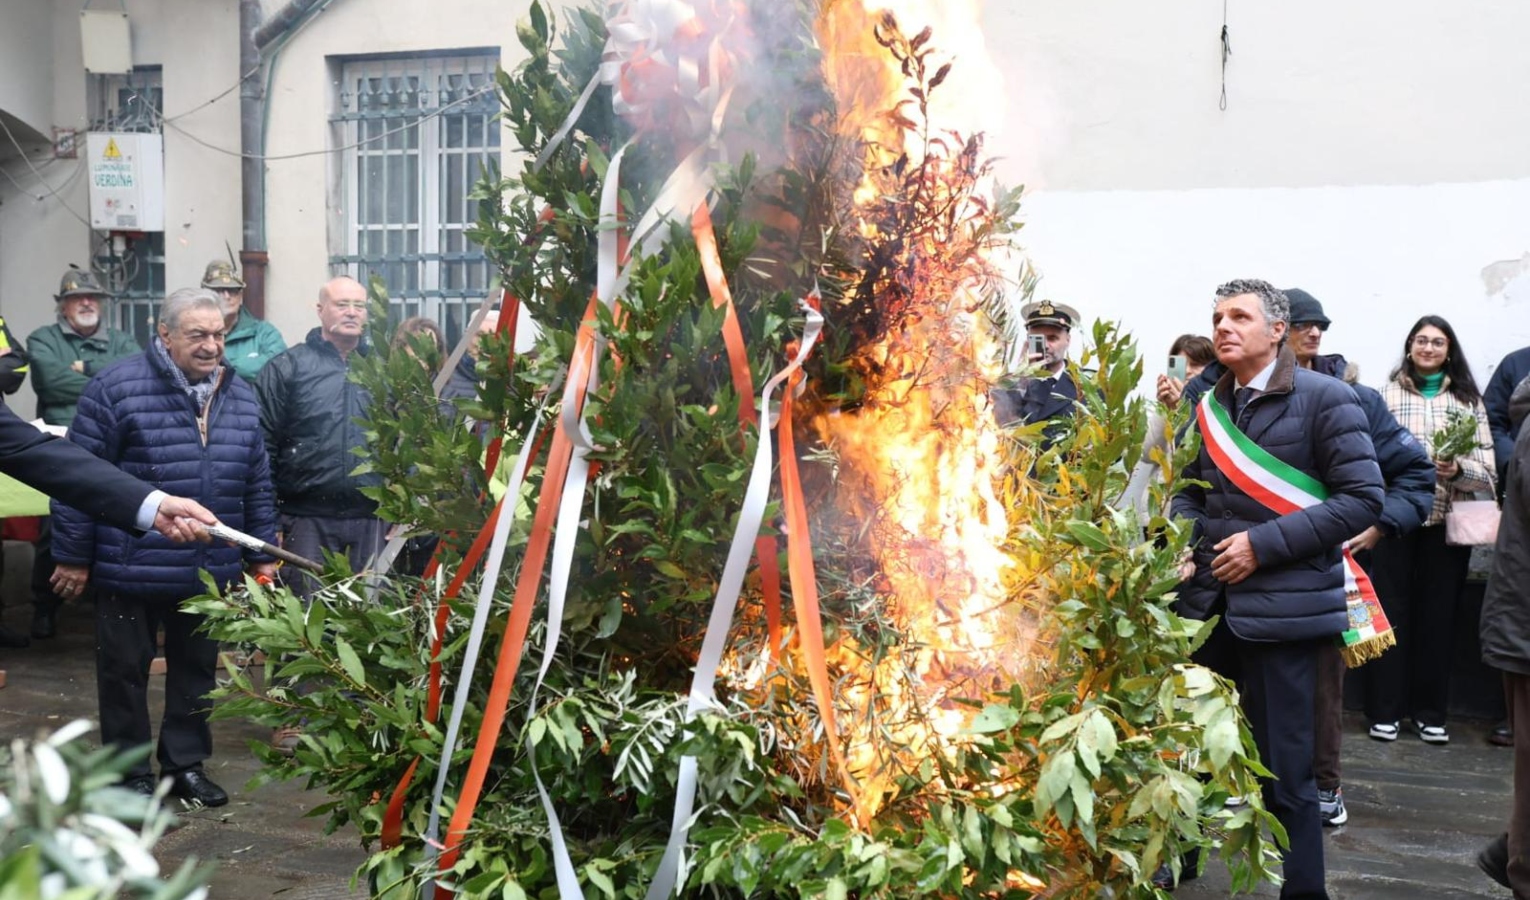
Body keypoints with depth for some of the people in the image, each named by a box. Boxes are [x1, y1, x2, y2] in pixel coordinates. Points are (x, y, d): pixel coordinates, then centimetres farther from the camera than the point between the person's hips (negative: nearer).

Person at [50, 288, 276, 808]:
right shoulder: (116, 389, -11)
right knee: (126, 670, 8)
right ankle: (132, 772, 23)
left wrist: (262, 555, 13)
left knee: (196, 669, 15)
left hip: (210, 570, 5)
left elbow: (256, 485, 14)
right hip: (131, 569, -4)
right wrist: (73, 556, -8)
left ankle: (187, 764, 29)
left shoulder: (240, 397, 7)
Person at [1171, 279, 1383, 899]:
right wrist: (1182, 536, -2)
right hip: (1207, 600, 6)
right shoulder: (1209, 406, 12)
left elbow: (1363, 498, -12)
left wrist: (1265, 544, -17)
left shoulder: (1325, 398, -7)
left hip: (1280, 604, -5)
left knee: (1282, 766, 1)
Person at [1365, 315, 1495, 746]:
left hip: (1446, 523, 1)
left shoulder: (1468, 400, 7)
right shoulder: (1387, 394, 4)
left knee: (1438, 614, 7)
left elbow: (1487, 472, 2)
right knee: (1390, 612, 2)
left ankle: (1431, 711, 18)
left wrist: (1458, 470, -17)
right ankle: (1384, 710, 11)